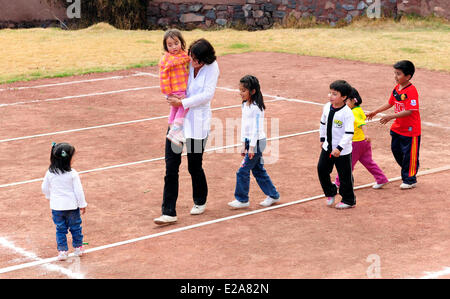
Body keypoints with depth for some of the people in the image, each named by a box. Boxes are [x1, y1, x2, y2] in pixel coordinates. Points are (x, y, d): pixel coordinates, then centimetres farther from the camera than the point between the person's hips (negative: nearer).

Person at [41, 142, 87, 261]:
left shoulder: (50, 173, -7)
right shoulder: (72, 174, -17)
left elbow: (45, 188, 7)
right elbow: (78, 191, -13)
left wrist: (50, 197, 27)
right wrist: (82, 204, -1)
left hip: (56, 206, 2)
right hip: (71, 206, -2)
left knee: (60, 229, 13)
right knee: (75, 227, 16)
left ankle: (62, 251, 12)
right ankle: (78, 247, 28)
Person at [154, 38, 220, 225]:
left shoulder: (212, 67, -8)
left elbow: (208, 94, -14)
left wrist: (183, 103, -17)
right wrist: (172, 97, -5)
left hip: (198, 122, -3)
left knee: (194, 166, 7)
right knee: (171, 166, -2)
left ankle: (200, 202, 35)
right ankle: (169, 213, 2)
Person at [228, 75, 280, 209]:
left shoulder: (256, 107, -18)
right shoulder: (245, 105, 8)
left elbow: (256, 128, -19)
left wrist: (252, 147, -18)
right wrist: (244, 144, 13)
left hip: (257, 142, -9)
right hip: (249, 141, 9)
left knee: (243, 171, -6)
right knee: (258, 170, 15)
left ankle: (242, 199, 5)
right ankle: (273, 195, 26)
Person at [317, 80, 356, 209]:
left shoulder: (347, 113, -22)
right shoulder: (327, 107, -1)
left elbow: (349, 133, -24)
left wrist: (339, 148, -27)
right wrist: (322, 138, 20)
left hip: (343, 151, -7)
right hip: (327, 147, 7)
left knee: (345, 176, 4)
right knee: (322, 169, 10)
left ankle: (349, 201, 22)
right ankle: (330, 193, 33)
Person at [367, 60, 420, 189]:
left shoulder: (411, 91, -23)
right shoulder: (396, 88, 4)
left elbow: (409, 111, -28)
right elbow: (390, 103, 17)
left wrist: (391, 116, -32)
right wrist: (375, 111, 13)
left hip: (410, 130, -9)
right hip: (397, 128, 9)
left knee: (409, 154, 3)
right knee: (396, 150, 19)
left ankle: (410, 180, 17)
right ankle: (408, 172, 38)